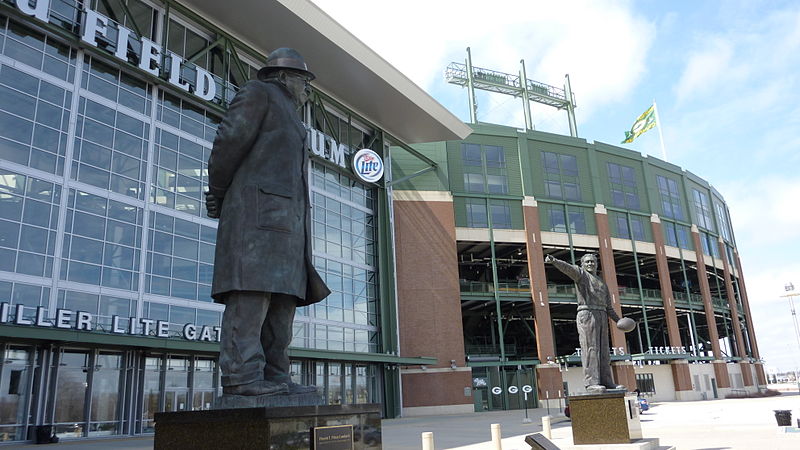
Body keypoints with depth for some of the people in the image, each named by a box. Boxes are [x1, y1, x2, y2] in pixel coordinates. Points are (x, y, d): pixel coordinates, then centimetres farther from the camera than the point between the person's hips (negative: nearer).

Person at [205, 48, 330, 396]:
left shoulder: (290, 118, 34)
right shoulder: (259, 93, 7)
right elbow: (230, 139, -5)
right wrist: (218, 194, 2)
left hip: (286, 218, 9)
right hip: (259, 210, -9)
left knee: (283, 295, 1)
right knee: (253, 289, -16)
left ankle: (273, 376, 1)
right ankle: (241, 375, -18)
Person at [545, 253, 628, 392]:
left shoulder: (603, 285, 27)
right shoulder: (581, 274, 7)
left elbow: (609, 308, 27)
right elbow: (567, 268, -15)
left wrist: (618, 320, 13)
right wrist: (554, 261, -35)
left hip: (602, 317, 7)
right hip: (587, 314, -7)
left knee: (604, 351, 5)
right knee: (590, 349, -13)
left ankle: (606, 381, 8)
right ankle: (591, 382, -16)